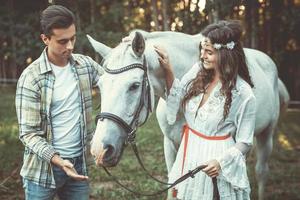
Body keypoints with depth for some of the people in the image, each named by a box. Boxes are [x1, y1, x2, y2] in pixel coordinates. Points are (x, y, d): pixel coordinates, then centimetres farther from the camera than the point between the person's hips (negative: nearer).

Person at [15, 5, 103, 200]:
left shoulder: (85, 65, 1)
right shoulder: (32, 77, -14)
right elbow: (28, 133, -14)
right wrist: (58, 160, -27)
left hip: (79, 164, 4)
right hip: (43, 168, -4)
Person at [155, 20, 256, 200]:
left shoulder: (243, 94, -19)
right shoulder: (198, 70, -3)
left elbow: (245, 142, -12)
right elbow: (178, 99, 10)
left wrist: (221, 161, -28)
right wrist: (168, 71, -4)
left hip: (217, 159, -5)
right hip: (190, 154, 6)